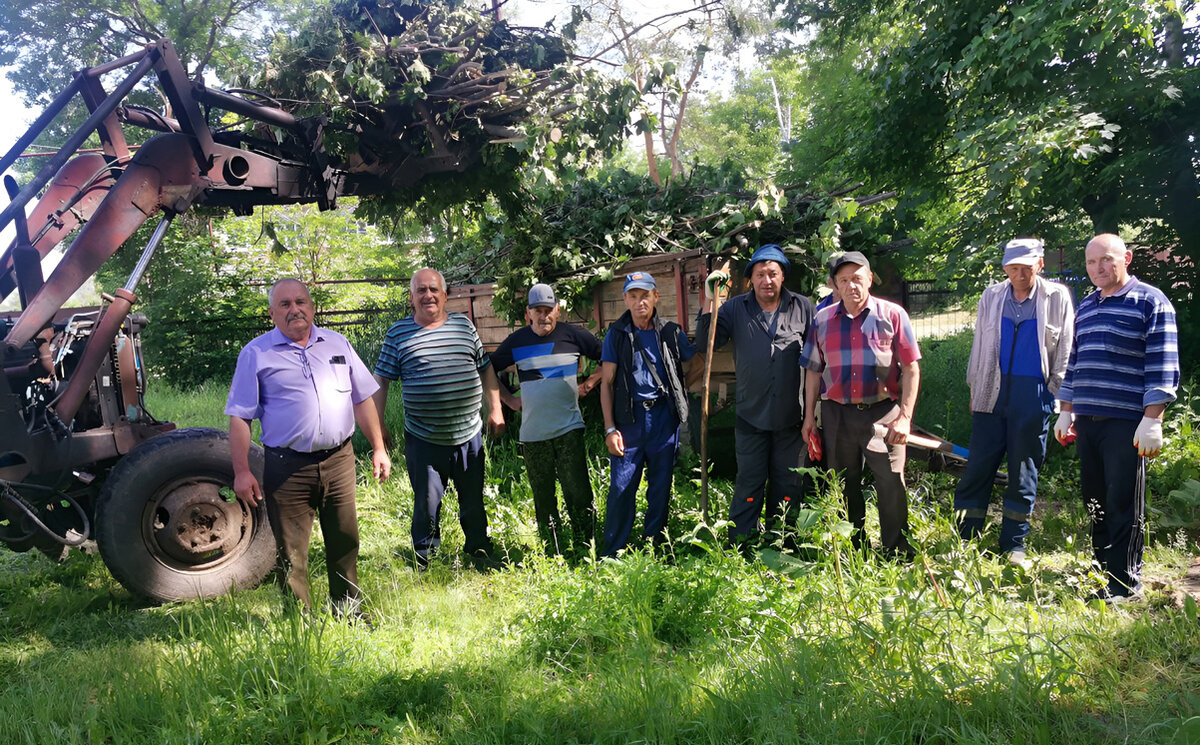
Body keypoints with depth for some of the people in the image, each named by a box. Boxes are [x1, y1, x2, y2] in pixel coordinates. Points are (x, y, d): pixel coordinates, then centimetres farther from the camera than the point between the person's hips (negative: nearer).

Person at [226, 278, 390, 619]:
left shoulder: (337, 343, 10)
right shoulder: (256, 354, 0)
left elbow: (362, 399, 14)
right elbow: (239, 417, -2)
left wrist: (378, 448, 9)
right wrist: (242, 472, -8)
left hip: (339, 460, 3)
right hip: (287, 469, -3)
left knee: (345, 541, 12)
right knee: (291, 553, 5)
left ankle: (349, 609, 29)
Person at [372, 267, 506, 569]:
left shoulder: (463, 324, 6)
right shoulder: (398, 332, 0)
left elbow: (486, 367, 12)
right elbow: (382, 379, 3)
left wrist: (495, 409, 8)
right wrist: (379, 424, 0)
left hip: (469, 434, 2)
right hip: (423, 439, -2)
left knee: (474, 500, 13)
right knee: (426, 503, 6)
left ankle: (479, 551, 32)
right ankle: (423, 560, 27)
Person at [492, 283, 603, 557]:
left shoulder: (573, 336, 0)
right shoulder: (516, 341, 4)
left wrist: (591, 383, 1)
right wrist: (509, 400, 9)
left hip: (569, 428, -2)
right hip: (532, 432, 2)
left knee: (578, 491, -7)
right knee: (543, 498, 8)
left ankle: (585, 552, 5)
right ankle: (553, 555, 19)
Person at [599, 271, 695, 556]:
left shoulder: (671, 332, 7)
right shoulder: (616, 334, 3)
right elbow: (607, 383, 1)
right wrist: (610, 428, -5)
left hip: (664, 418, 2)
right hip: (629, 418, -2)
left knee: (661, 487, 8)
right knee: (622, 487, -3)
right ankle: (612, 557, 7)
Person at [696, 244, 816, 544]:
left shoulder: (803, 307, 3)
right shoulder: (735, 308, 3)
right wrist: (709, 301, -16)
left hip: (792, 416, 1)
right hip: (751, 416, -1)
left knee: (790, 485, 11)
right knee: (749, 485, 4)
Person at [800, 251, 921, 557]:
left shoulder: (892, 314, 0)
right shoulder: (823, 319, 9)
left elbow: (911, 369, -2)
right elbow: (813, 370, 13)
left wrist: (904, 416, -9)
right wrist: (809, 415, 9)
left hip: (882, 413, -3)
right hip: (837, 414, 3)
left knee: (892, 485, -4)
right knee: (844, 486, 12)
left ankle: (898, 555, 10)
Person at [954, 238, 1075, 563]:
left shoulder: (1057, 297, 2)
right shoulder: (991, 297, 8)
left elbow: (1065, 352, 6)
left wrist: (1056, 393, 1)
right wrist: (974, 389, 12)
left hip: (1034, 396, -2)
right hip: (992, 393, 2)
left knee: (1024, 471, 6)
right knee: (978, 467, 0)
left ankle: (1014, 544, 17)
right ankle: (964, 540, 8)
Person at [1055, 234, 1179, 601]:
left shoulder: (1150, 302, -3)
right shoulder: (1085, 307, 18)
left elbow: (1162, 367, -9)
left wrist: (1152, 420, -16)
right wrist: (1066, 412, 19)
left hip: (1126, 423, -6)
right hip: (1086, 420, 7)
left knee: (1124, 504, -2)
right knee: (1095, 501, 12)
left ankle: (1125, 583, 7)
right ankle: (1100, 571, 24)